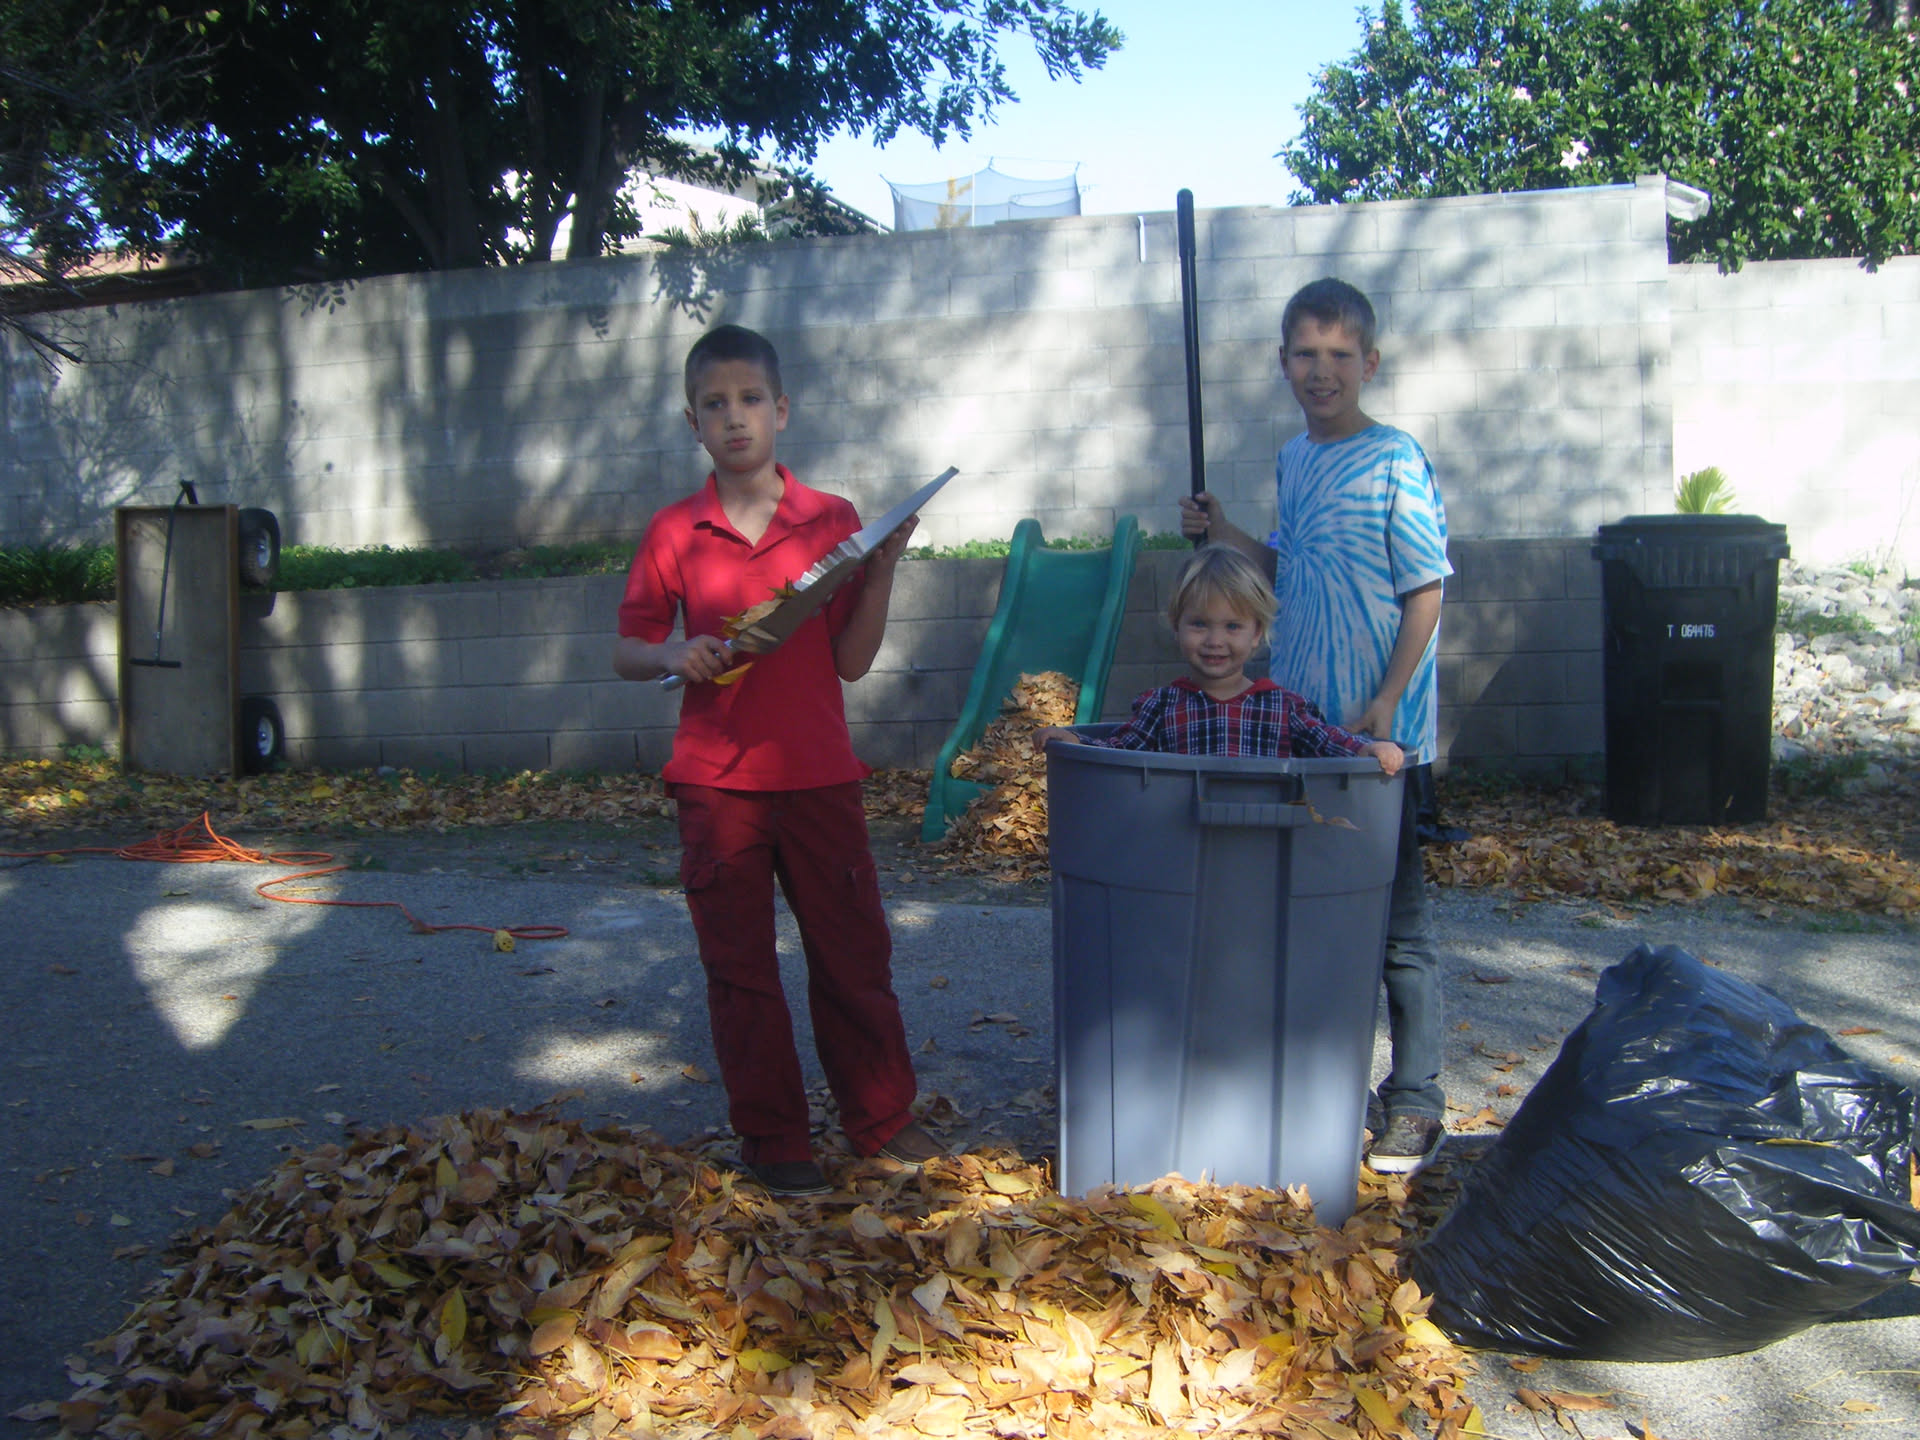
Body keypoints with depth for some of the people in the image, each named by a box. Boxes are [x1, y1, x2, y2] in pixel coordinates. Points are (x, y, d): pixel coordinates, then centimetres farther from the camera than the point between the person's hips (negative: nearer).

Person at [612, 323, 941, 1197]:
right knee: (739, 967, 7)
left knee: (854, 952, 8)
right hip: (716, 781, 0)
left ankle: (880, 1120, 25)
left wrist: (881, 570, -10)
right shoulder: (673, 534, 2)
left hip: (819, 773, 0)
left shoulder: (833, 522, 2)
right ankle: (772, 1140, 21)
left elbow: (852, 661, 1)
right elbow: (627, 651, 6)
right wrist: (673, 655, -15)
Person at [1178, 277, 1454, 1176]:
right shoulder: (1294, 460, 11)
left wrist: (1387, 700, -18)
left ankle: (1415, 1103, 14)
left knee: (1395, 919, 2)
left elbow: (1427, 590, -11)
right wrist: (1227, 538, 6)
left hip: (1379, 733, -7)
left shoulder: (1395, 462, -10)